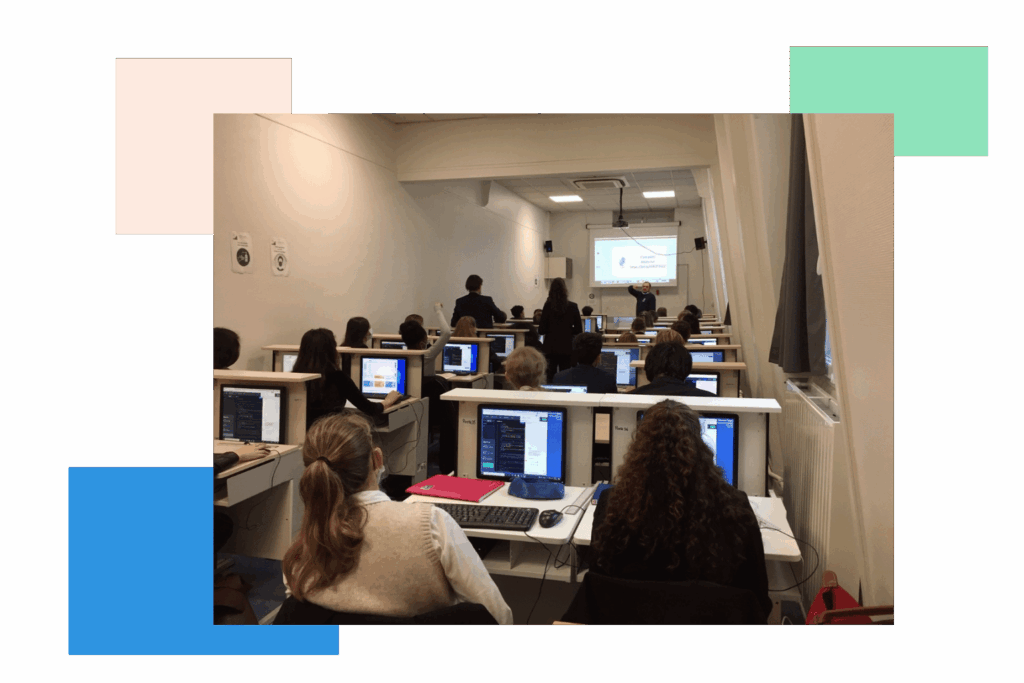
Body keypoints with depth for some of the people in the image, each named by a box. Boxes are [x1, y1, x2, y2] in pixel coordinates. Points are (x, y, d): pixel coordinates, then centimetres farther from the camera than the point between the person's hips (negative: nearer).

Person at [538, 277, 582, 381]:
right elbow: (578, 330, -1)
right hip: (567, 348, 0)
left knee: (550, 376, 7)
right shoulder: (572, 306, -5)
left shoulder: (548, 306, -7)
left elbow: (541, 330, -6)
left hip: (551, 348, 0)